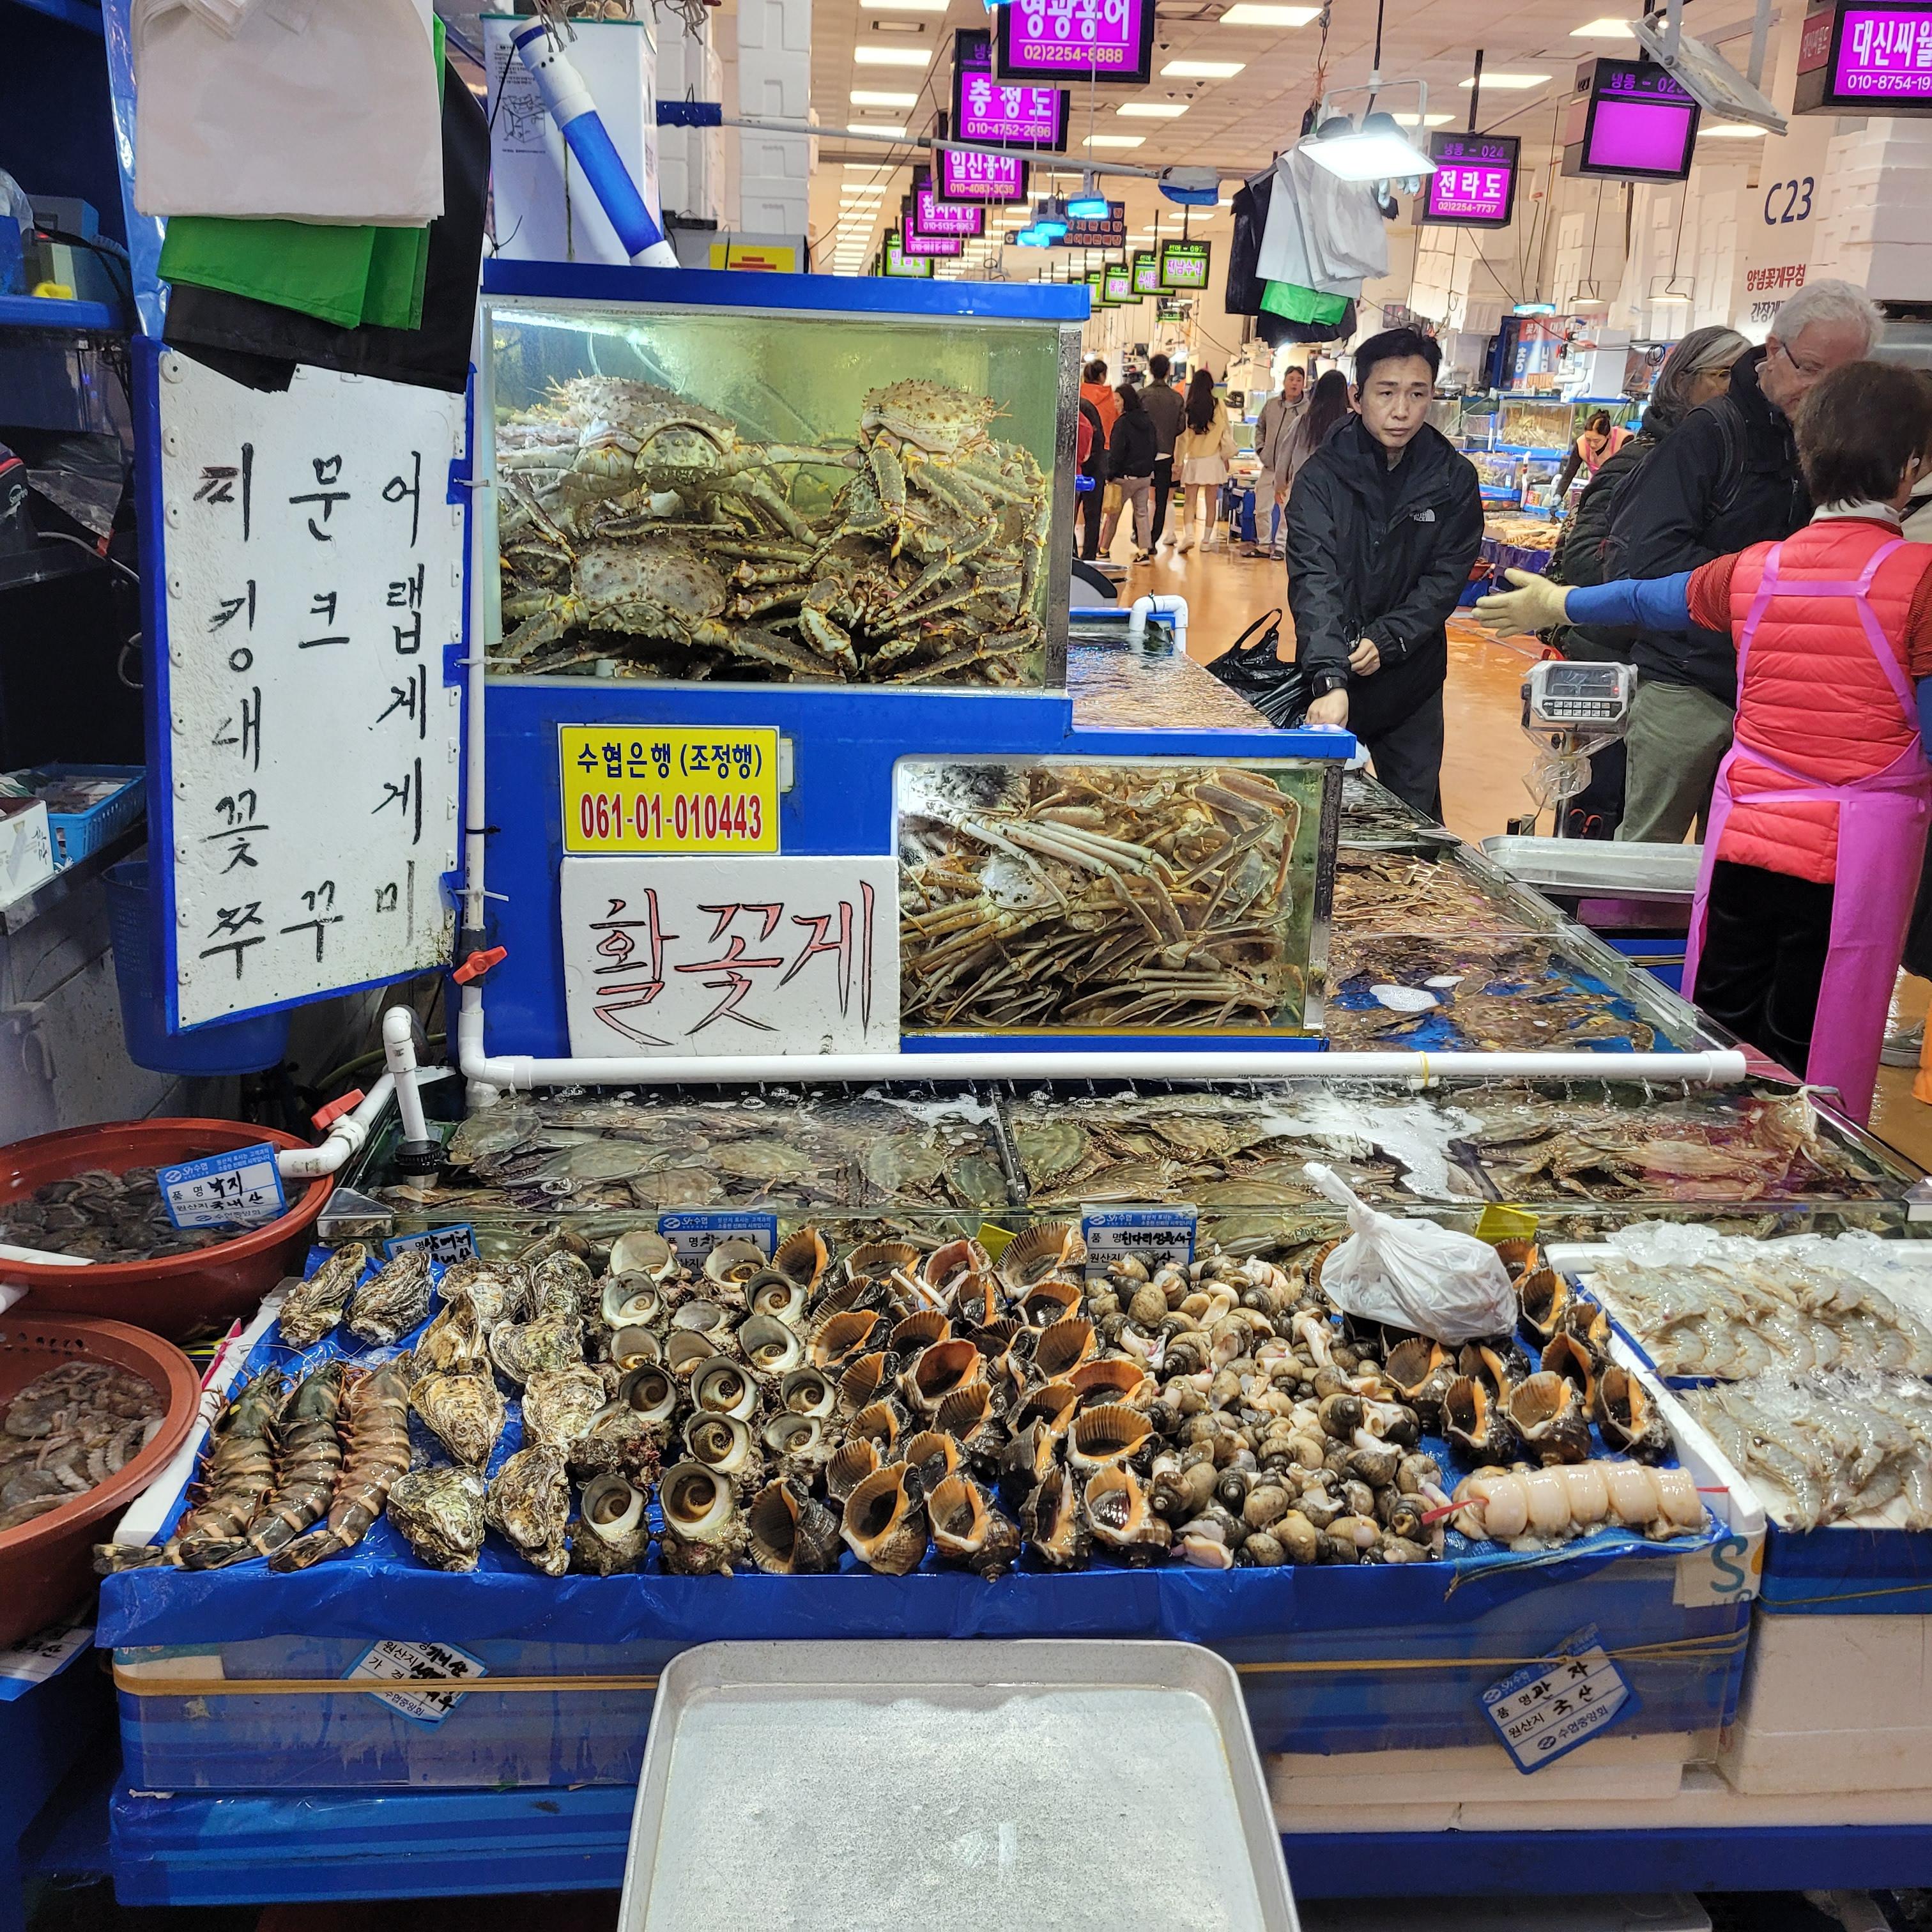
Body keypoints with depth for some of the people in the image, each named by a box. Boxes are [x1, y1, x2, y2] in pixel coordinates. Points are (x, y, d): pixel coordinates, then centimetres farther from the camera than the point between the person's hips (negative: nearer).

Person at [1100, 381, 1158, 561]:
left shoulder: (1122, 423, -15)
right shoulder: (1148, 421, 6)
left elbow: (1116, 452, -17)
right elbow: (1155, 446, 14)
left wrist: (1110, 474, -11)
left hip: (1126, 477, -6)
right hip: (1146, 476, 6)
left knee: (1113, 515, 7)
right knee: (1142, 513, 9)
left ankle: (1103, 550, 17)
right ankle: (1145, 551, 2)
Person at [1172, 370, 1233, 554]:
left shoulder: (1188, 407, -7)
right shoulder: (1219, 405, -5)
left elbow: (1182, 435, -4)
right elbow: (1226, 431, 1)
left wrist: (1178, 461, 4)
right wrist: (1226, 456, 14)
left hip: (1193, 460, 0)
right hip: (1213, 459, 1)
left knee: (1190, 502, 4)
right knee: (1211, 503, 8)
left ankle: (1188, 534, -14)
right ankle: (1207, 540, 10)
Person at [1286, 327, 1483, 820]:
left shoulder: (1455, 479, -4)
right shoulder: (1322, 475, -13)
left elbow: (1446, 578, -5)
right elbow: (1314, 581, -24)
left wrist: (1386, 640, -22)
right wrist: (1330, 678, -37)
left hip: (1413, 678, 2)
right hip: (1329, 675, -2)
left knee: (1416, 816, 10)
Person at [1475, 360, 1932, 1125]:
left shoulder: (1756, 570, 3)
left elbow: (1646, 597, 21)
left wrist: (1556, 602, 37)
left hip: (1744, 837, 4)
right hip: (1858, 849, -4)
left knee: (1720, 1038, 14)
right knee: (1812, 1064, 3)